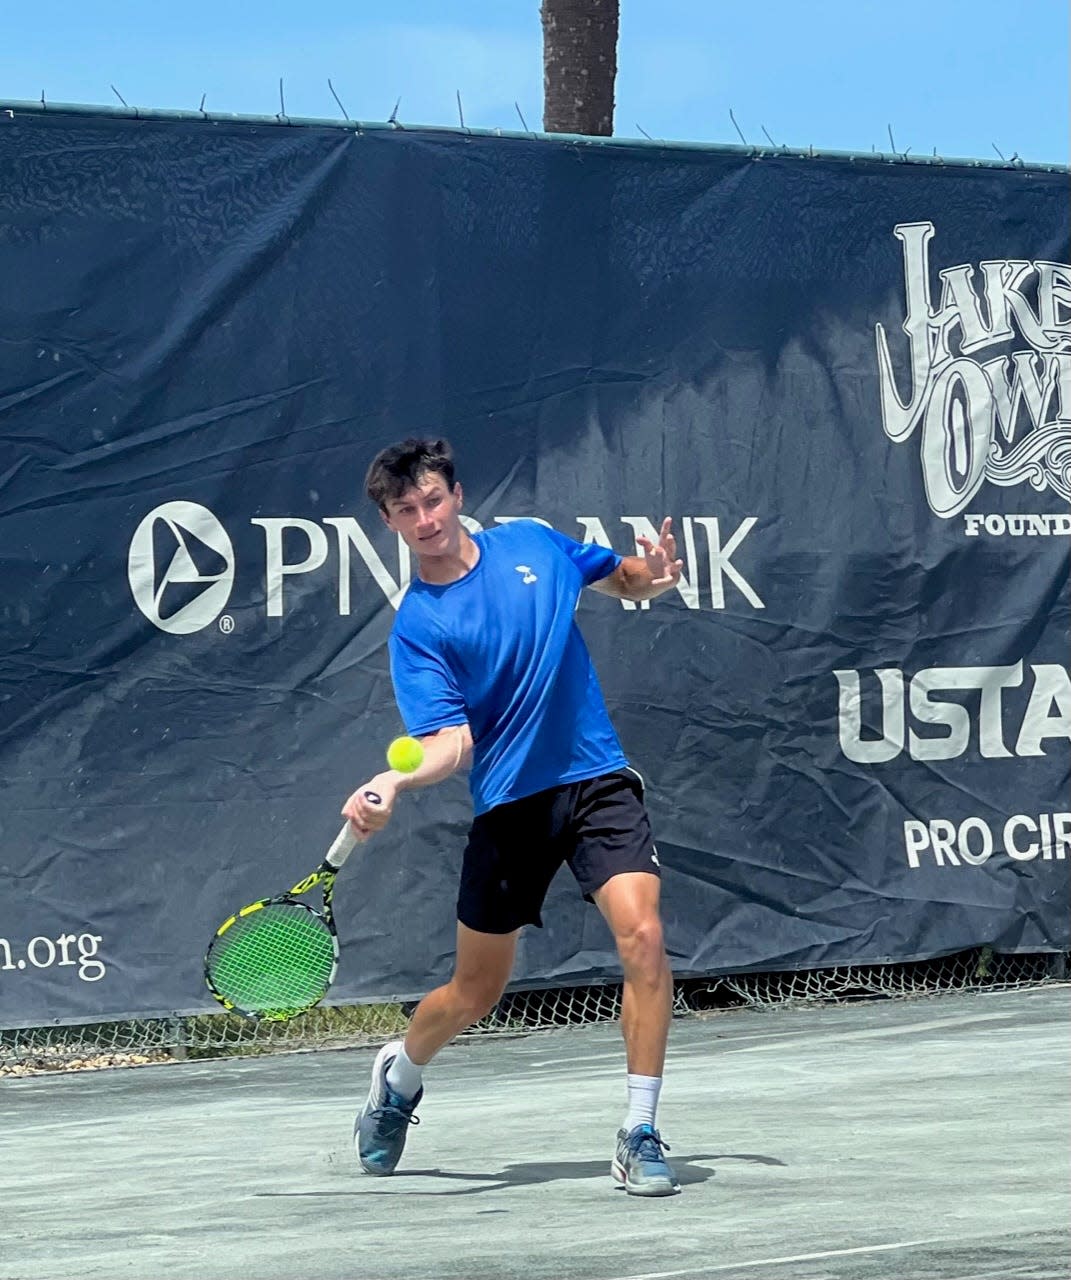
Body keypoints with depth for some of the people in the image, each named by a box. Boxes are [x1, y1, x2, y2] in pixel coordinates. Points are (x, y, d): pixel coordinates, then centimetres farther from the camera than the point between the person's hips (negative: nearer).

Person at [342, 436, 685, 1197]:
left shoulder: (532, 543, 3)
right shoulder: (417, 628, -7)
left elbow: (624, 580, 21)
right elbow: (452, 739, -17)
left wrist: (656, 572, -4)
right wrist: (395, 782, -38)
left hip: (596, 779, 1)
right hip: (508, 803, -1)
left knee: (642, 936, -22)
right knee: (475, 995, 10)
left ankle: (641, 1138, -14)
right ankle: (401, 1075, 45)